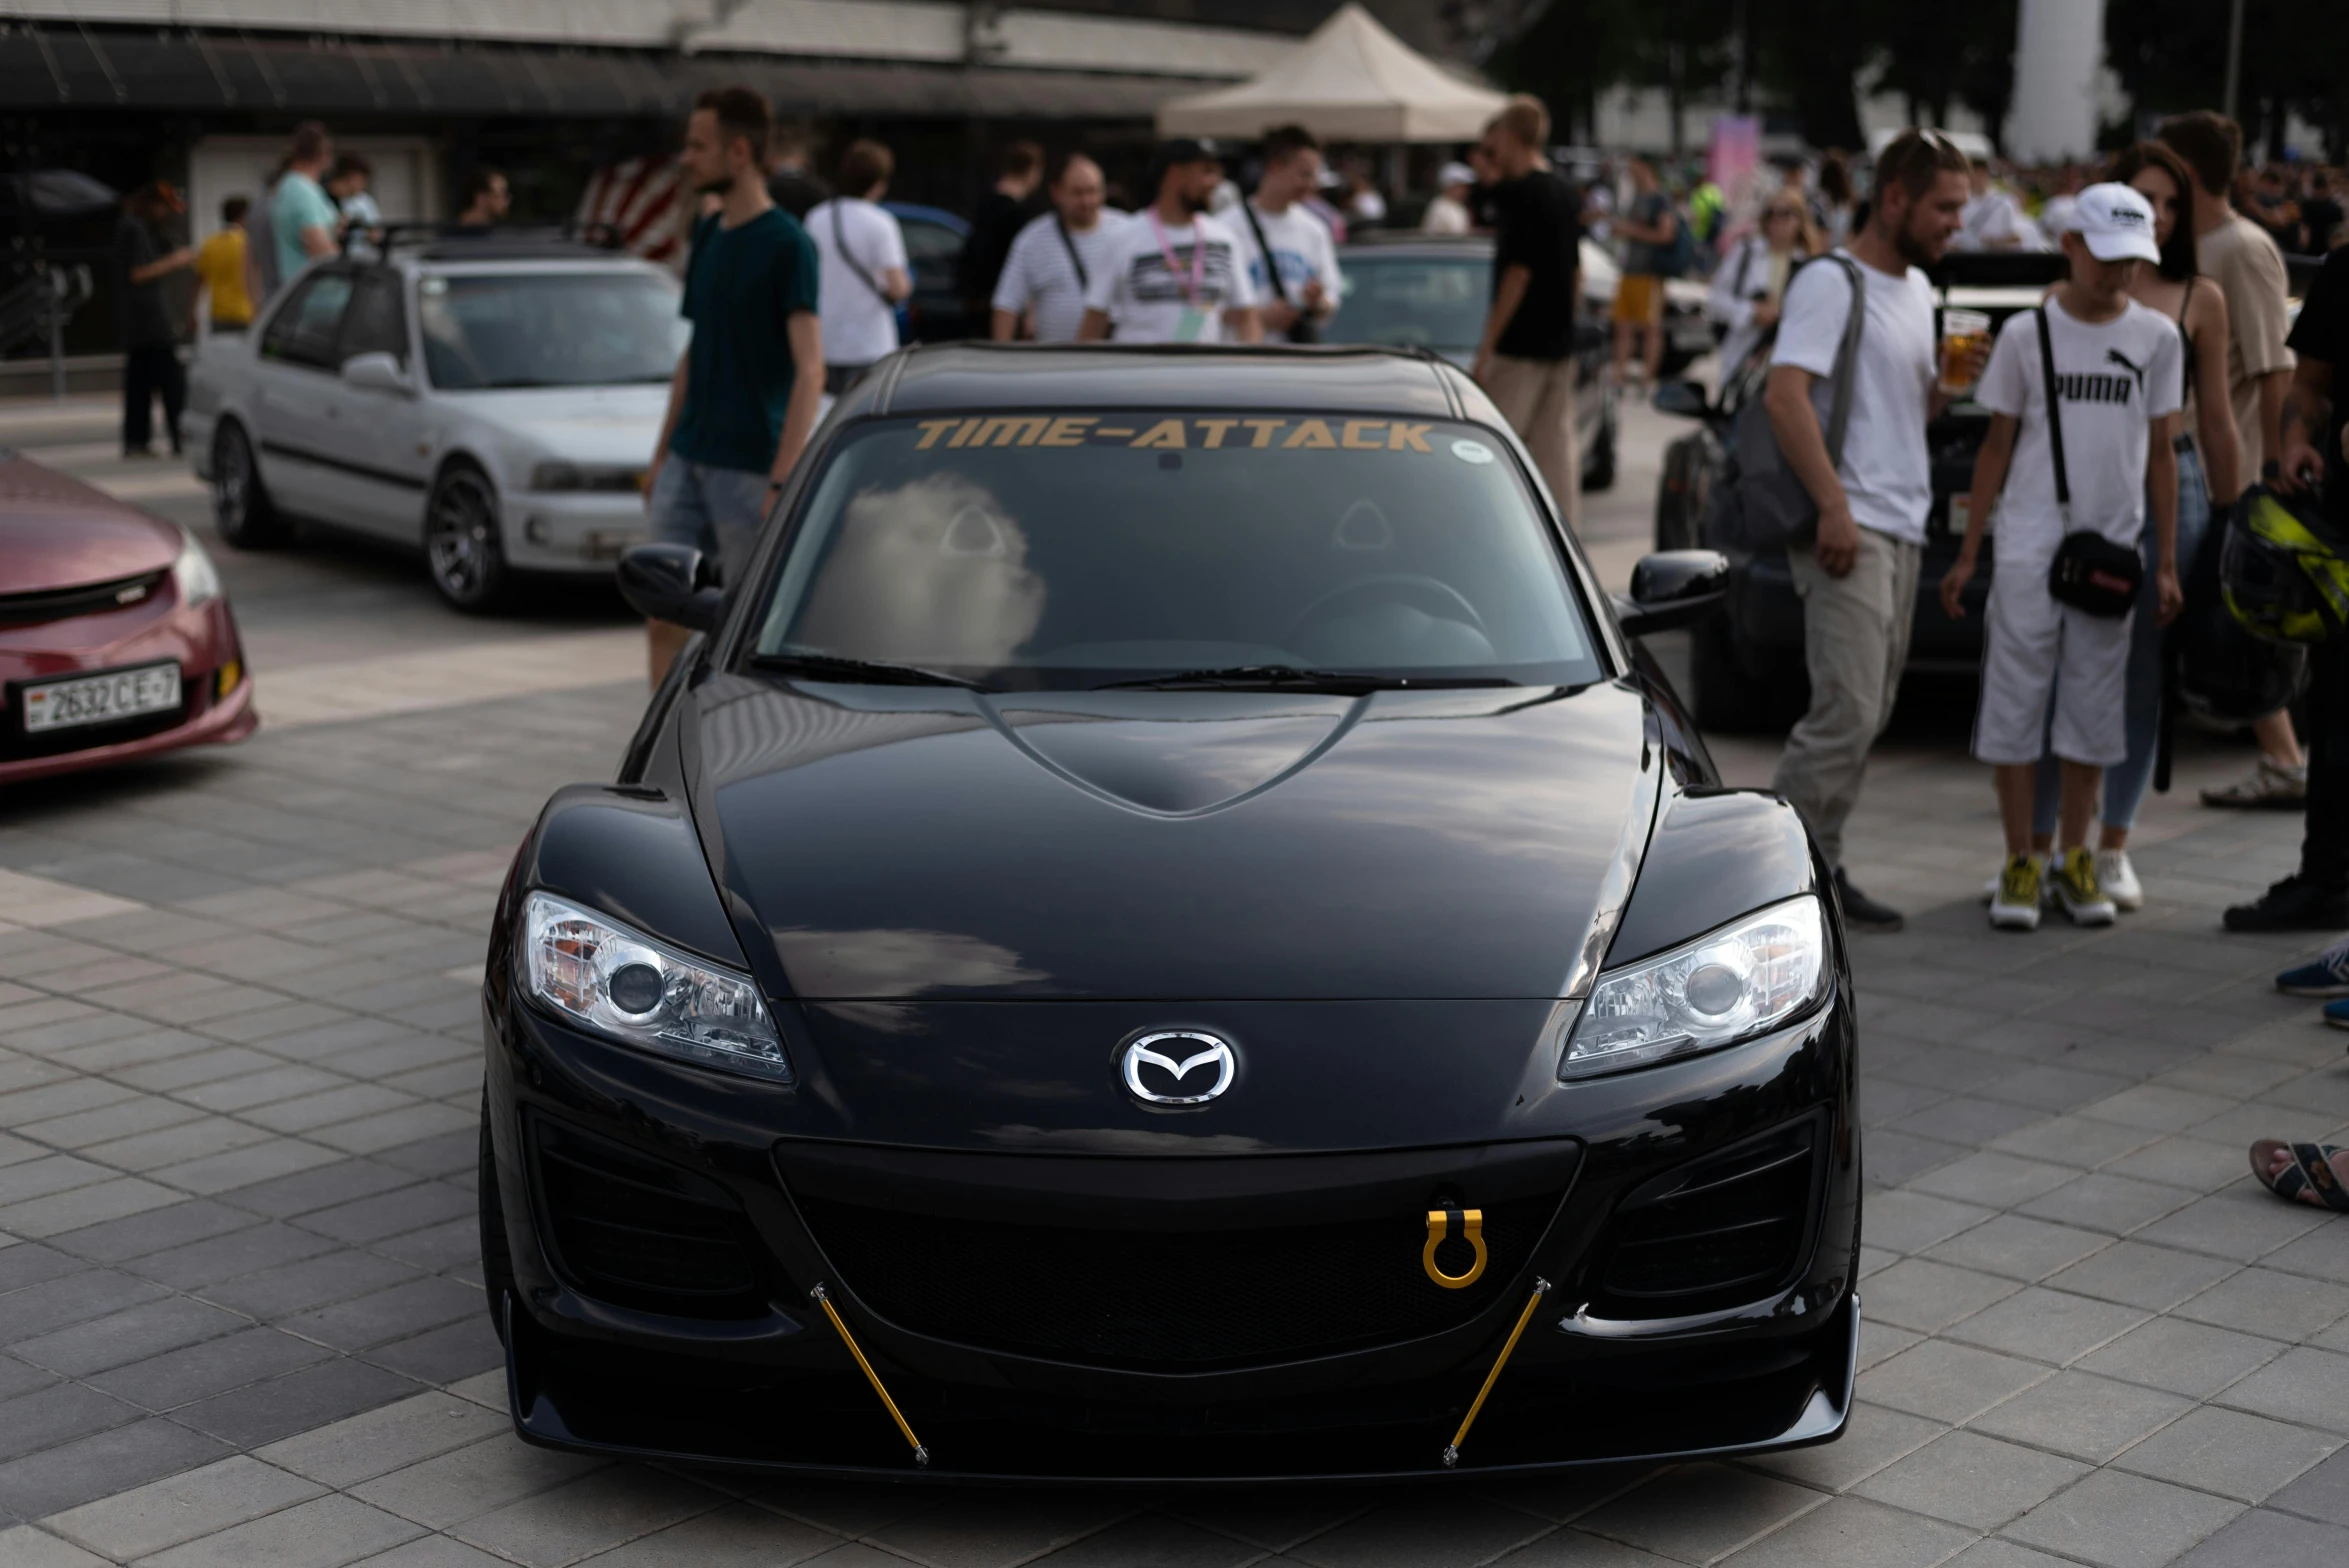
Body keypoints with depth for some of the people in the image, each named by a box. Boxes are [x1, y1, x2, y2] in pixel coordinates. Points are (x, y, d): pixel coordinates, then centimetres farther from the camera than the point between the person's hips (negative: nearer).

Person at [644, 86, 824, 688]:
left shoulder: (786, 244, -11)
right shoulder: (707, 235, 12)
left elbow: (810, 371, -16)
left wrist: (782, 481, -23)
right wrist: (661, 456, 18)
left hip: (748, 468, -7)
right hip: (688, 461, 7)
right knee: (664, 619, 5)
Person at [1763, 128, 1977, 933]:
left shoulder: (1916, 289, 19)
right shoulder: (1830, 283, -9)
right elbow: (1785, 396, -19)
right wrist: (1834, 504, -25)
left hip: (1902, 527, 9)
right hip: (1849, 529, -9)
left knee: (1864, 717, 10)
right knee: (1846, 715, -15)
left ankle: (1819, 868, 17)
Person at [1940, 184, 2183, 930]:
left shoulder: (2157, 338, 5)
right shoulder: (2027, 333, 1)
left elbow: (2160, 454, 9)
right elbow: (1998, 445, 5)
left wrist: (2167, 564, 6)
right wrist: (1967, 553, 2)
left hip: (2111, 551, 2)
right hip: (2029, 546, -2)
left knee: (2095, 708, 7)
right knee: (2017, 700, -1)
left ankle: (2073, 857, 18)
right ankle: (2020, 863, 7)